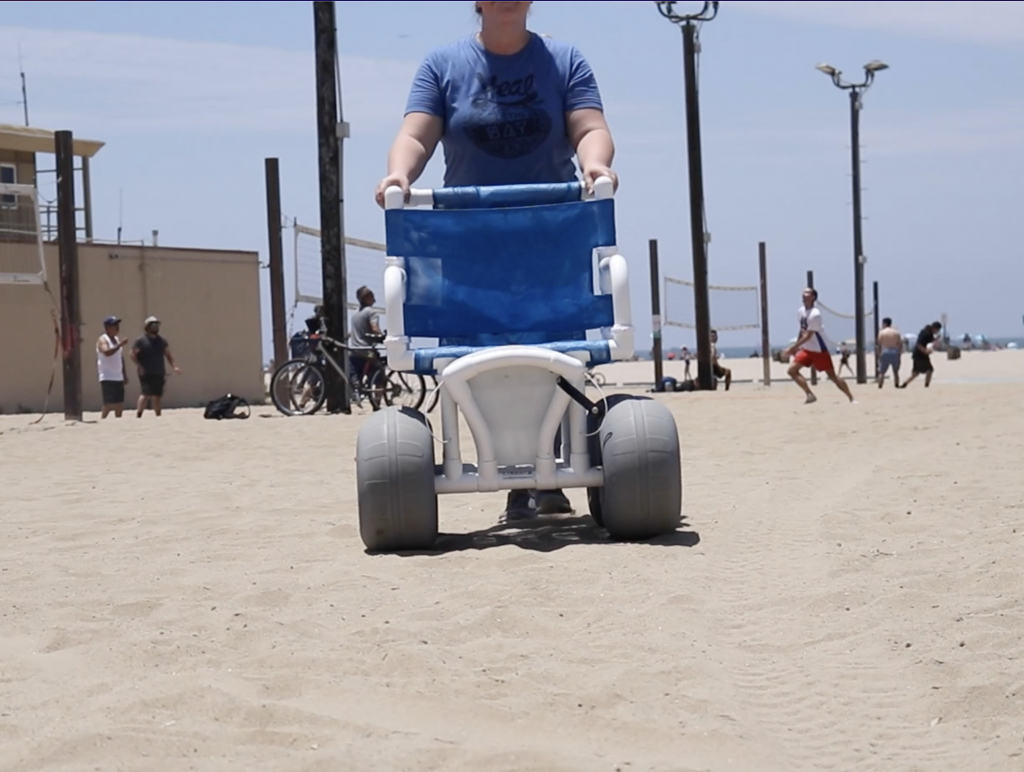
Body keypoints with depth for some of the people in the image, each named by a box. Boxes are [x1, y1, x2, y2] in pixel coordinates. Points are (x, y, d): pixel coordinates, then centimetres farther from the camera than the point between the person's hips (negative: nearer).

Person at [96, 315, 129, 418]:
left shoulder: (117, 340, 16)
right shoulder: (103, 340, -8)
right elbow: (107, 352, -29)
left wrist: (125, 375, 18)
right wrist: (120, 345, -31)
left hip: (118, 378, 8)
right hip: (107, 378, -8)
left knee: (119, 405, 8)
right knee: (109, 405, -13)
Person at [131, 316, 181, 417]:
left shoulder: (162, 340, 13)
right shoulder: (141, 340, -2)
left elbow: (168, 355, 17)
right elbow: (133, 355, -3)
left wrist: (174, 366, 4)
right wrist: (140, 366, -14)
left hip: (159, 374, 5)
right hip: (146, 374, -5)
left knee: (158, 396, 9)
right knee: (146, 394, -16)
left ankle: (158, 416, 16)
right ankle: (138, 415, -12)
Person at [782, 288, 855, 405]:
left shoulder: (815, 314, -23)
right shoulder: (802, 310, 3)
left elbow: (808, 336, -25)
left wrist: (792, 348, -26)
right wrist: (796, 346, 15)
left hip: (820, 350, -8)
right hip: (807, 349, 8)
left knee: (832, 376, -3)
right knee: (792, 370, -7)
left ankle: (851, 398, 8)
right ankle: (810, 395, -4)